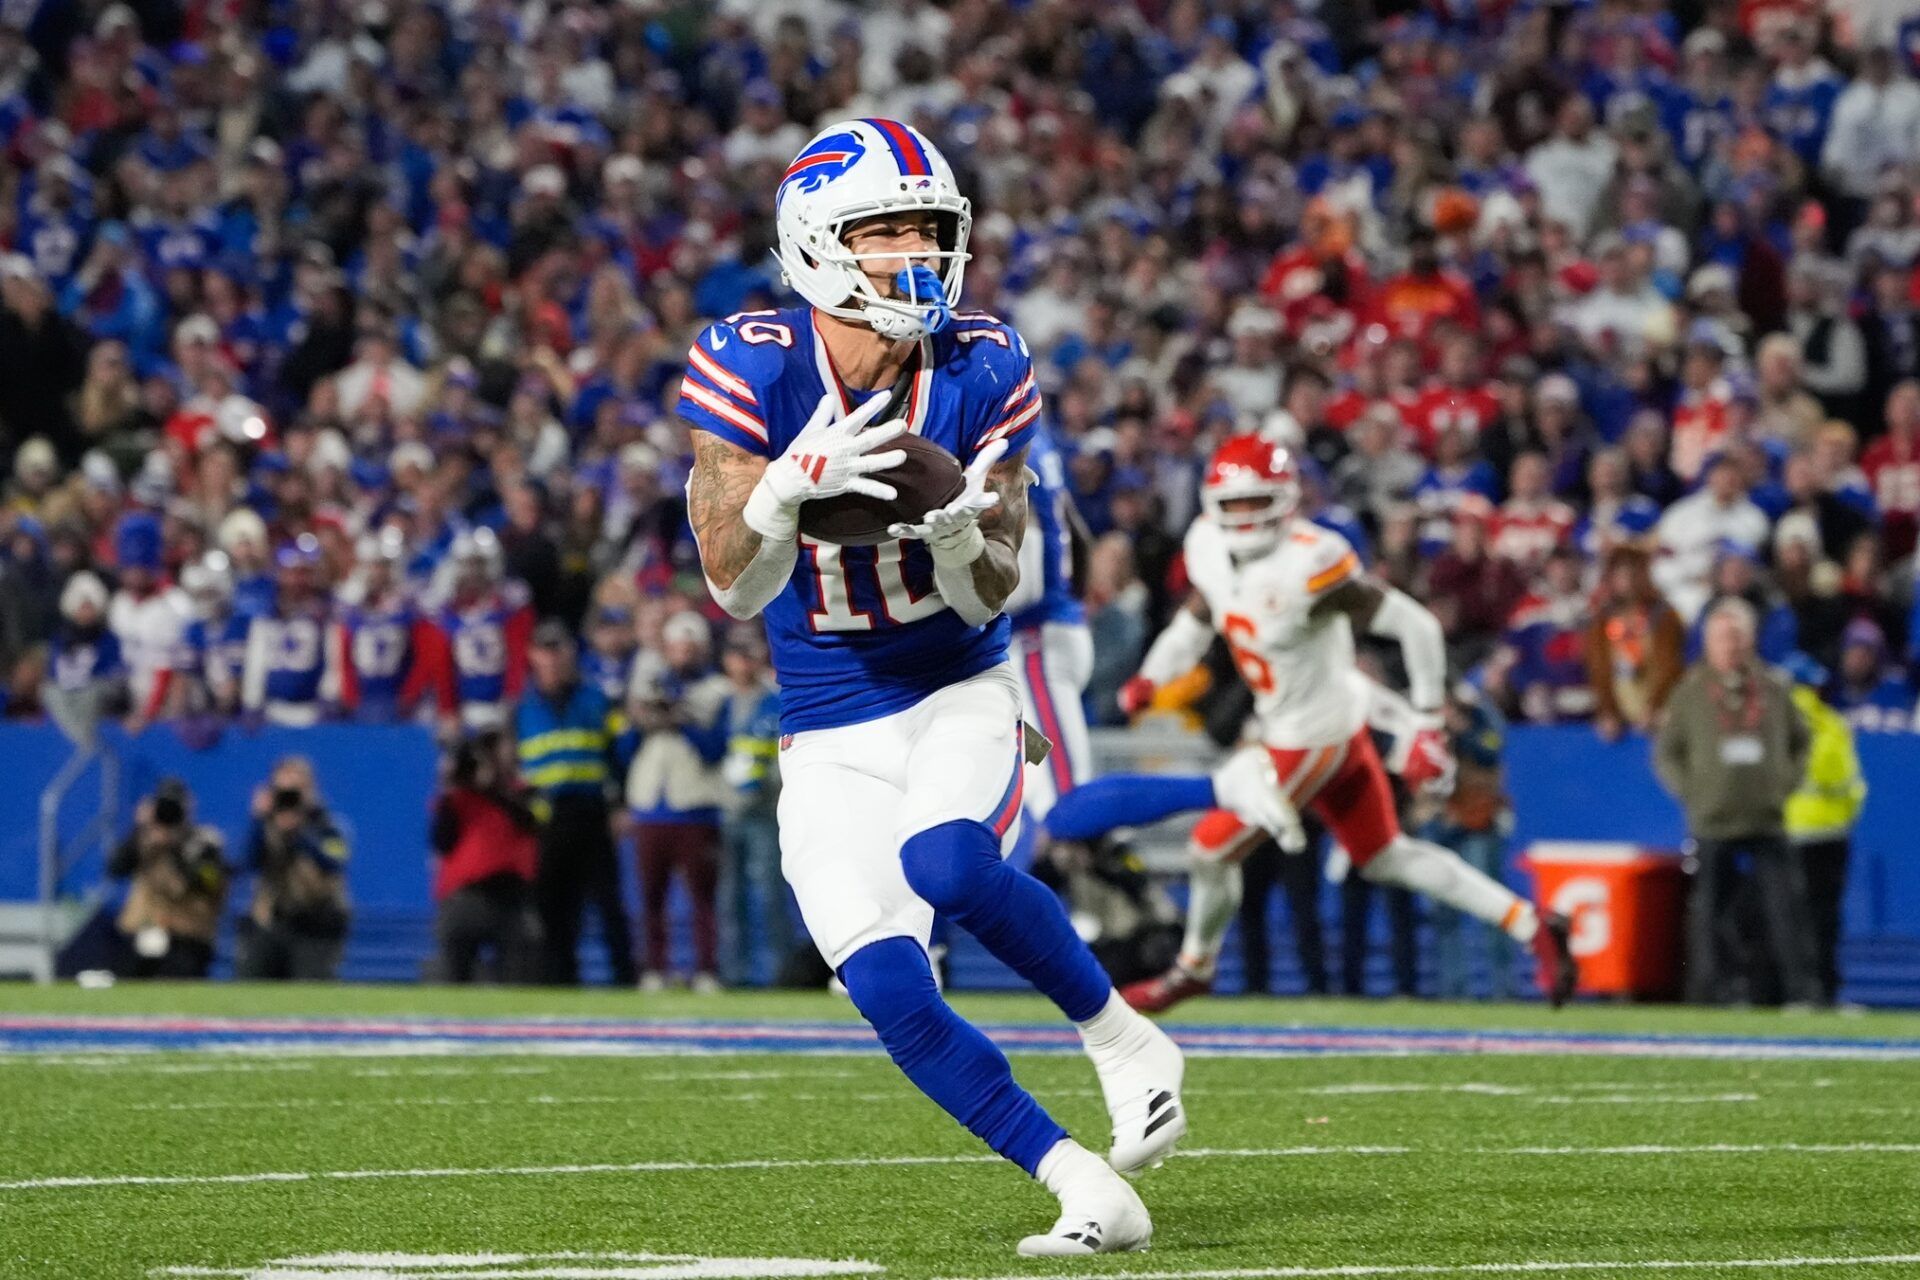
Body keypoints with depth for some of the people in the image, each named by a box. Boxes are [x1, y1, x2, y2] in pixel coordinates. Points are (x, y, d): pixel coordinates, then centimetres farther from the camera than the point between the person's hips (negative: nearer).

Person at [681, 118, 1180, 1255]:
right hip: (832, 731, 1)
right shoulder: (753, 368, -14)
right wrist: (794, 483, -36)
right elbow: (735, 588, -17)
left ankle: (1119, 1035, -8)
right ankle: (1087, 1191, -6)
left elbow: (990, 599, -7)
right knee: (890, 989, -15)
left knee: (946, 865, -32)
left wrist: (956, 539, -30)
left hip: (961, 692, -1)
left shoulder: (980, 372, -10)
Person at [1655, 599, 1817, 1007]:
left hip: (1767, 821, 1)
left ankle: (1803, 991, -5)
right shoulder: (1690, 693, 3)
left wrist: (1788, 782, 7)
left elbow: (1800, 741, 20)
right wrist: (1691, 790, -3)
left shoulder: (1772, 690, 8)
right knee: (1707, 911, 1)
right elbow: (1666, 754, 8)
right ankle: (1705, 990, 9)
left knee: (1785, 905, -6)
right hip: (1711, 821, -1)